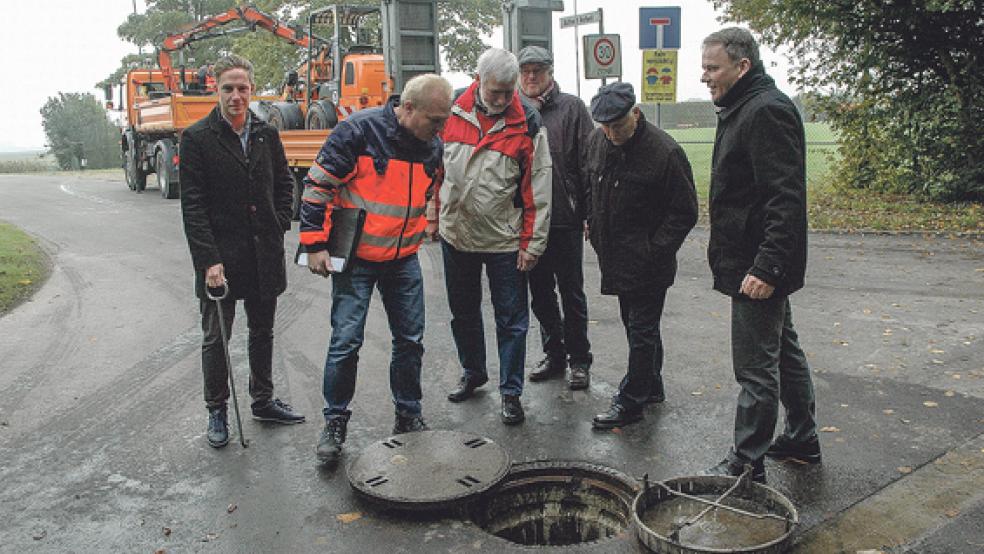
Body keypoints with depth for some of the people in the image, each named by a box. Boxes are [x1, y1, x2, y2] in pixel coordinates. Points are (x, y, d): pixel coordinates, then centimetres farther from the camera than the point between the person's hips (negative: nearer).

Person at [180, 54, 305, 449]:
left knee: (262, 331, 16)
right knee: (215, 338, 6)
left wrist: (279, 225, 5)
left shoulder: (267, 134, 5)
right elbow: (193, 206, -11)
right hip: (220, 256, -4)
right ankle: (217, 412, 22)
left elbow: (284, 182, 18)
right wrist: (209, 260, -17)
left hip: (264, 253, 4)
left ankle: (263, 401, 32)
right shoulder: (197, 138, -8)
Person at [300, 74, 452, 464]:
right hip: (355, 258, -5)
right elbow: (317, 185, -12)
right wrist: (315, 244, -13)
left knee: (410, 340, 8)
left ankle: (409, 417, 24)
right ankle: (335, 422, 16)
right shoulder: (360, 130, -16)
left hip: (404, 260, 5)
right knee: (346, 342, -2)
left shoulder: (433, 146, 2)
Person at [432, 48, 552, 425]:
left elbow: (538, 190, -8)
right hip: (456, 235, 4)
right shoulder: (452, 113, -3)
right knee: (463, 312, 19)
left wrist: (532, 244, -10)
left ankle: (510, 392, 19)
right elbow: (436, 168, 9)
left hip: (505, 241, -3)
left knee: (512, 320, 4)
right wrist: (435, 217, 10)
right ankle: (473, 372, 40)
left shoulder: (527, 124, -10)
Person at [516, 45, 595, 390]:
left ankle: (579, 360, 19)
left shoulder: (571, 107, -1)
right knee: (540, 293, 14)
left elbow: (589, 162, -5)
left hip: (565, 219, -4)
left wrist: (589, 211, -11)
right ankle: (554, 354, 29)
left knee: (571, 293, 6)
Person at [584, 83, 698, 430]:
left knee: (641, 330, 1)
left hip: (647, 263, -7)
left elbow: (684, 213, -13)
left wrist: (655, 252, -17)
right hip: (615, 256, 7)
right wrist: (591, 220, 9)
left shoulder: (665, 151, -18)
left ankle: (632, 400, 13)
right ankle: (651, 387, 35)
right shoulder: (597, 141, 2)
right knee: (636, 324, 19)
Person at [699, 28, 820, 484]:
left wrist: (766, 266, -28)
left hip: (757, 269, -11)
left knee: (756, 368, -3)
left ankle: (745, 465, 7)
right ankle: (802, 440, 35)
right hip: (761, 263, 11)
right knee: (783, 351, 20)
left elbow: (786, 198, -25)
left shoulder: (766, 111, -18)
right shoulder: (743, 109, 15)